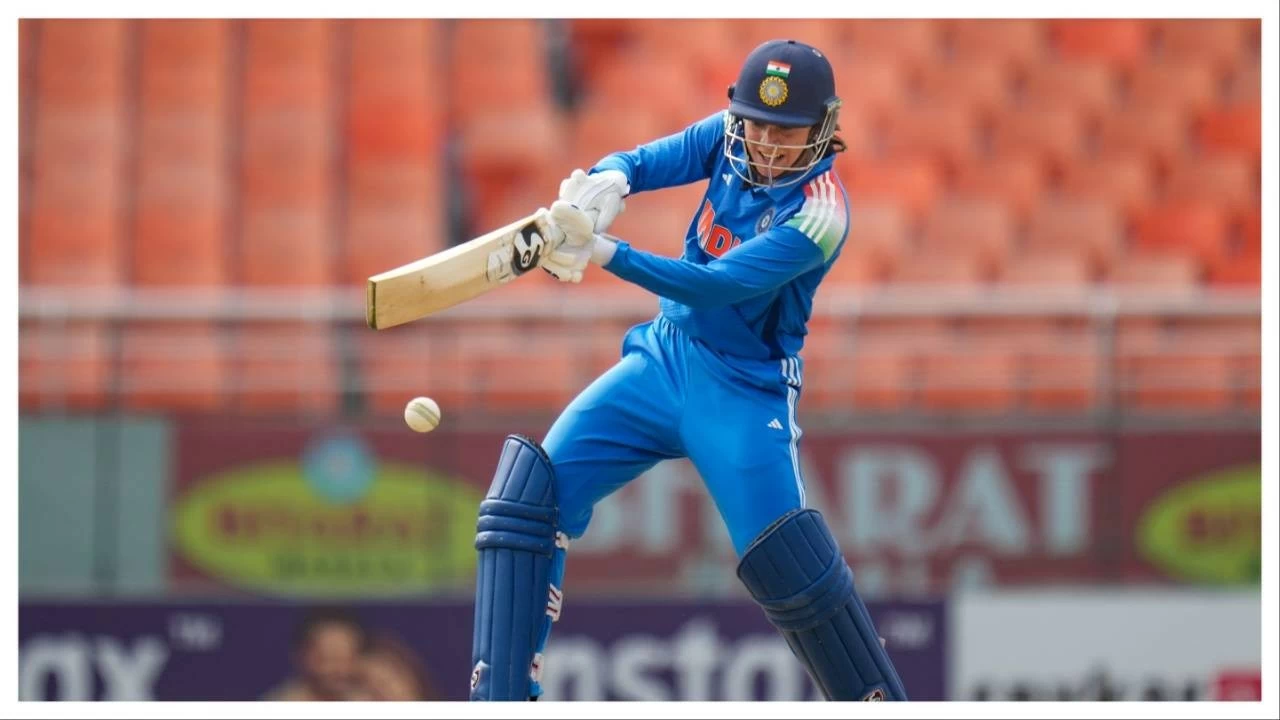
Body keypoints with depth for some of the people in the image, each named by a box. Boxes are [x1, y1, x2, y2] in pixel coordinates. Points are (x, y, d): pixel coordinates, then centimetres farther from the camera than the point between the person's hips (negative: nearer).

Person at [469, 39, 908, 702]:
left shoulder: (819, 211, -20)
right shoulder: (730, 136, -1)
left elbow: (719, 286, -28)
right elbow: (648, 161, -12)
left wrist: (607, 252, -39)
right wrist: (606, 183, -37)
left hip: (743, 393, -6)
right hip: (663, 356, 6)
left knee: (795, 570, -18)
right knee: (529, 495, -10)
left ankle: (881, 703, 0)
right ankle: (501, 696, -8)